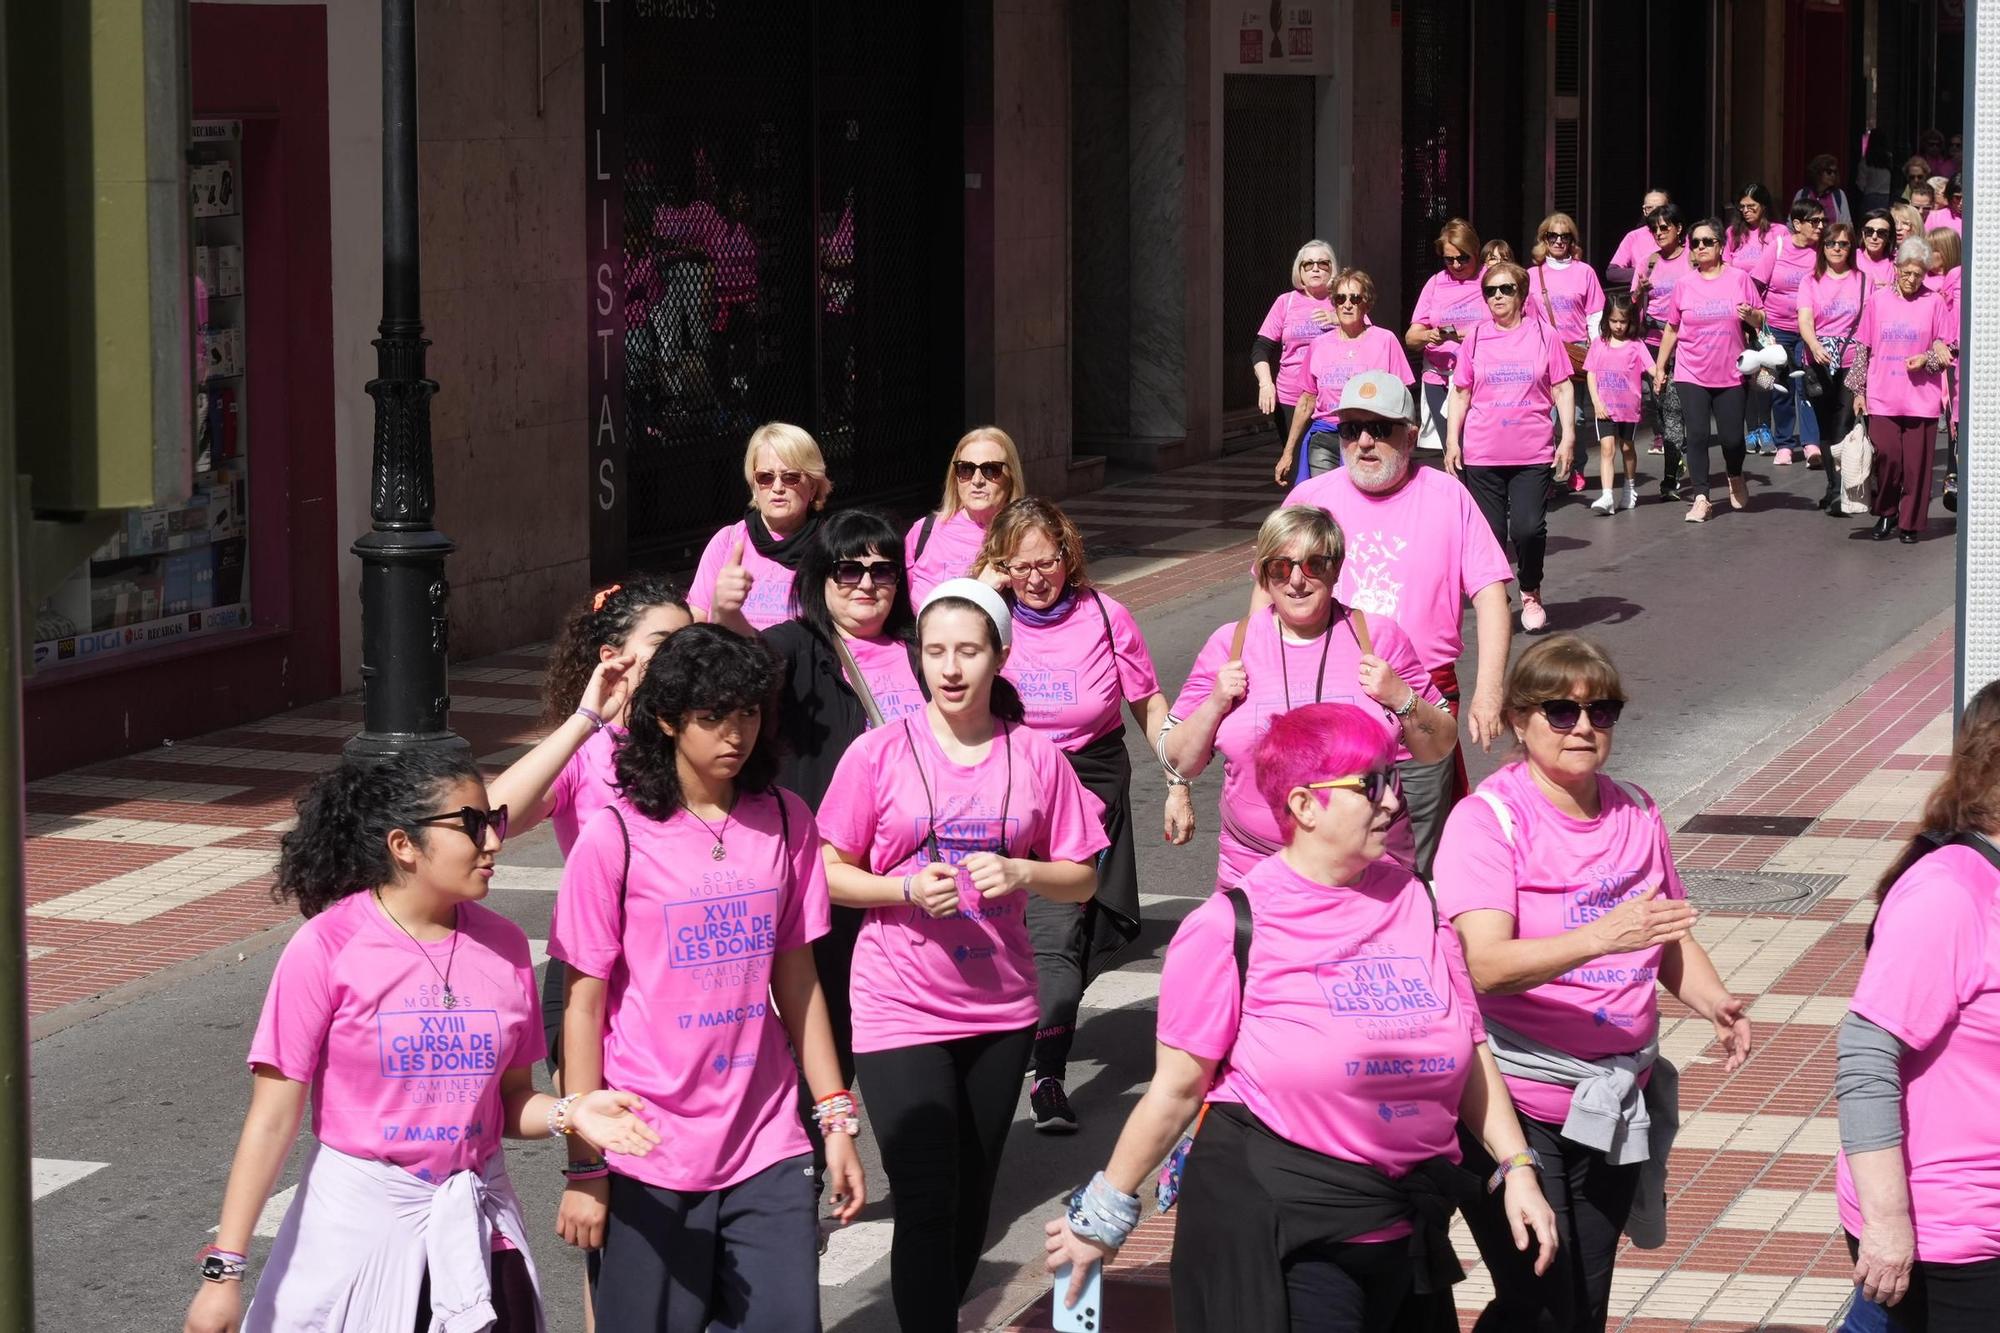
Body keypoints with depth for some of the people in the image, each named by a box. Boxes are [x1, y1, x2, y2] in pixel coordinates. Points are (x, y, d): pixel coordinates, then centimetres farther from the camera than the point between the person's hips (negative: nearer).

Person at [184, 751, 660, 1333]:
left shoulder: (502, 945, 1)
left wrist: (569, 1114, -13)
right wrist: (224, 1268, -14)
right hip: (360, 1219, -4)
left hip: (477, 1225, 4)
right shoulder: (327, 948, -12)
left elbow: (511, 1101, 9)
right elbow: (273, 1118, -11)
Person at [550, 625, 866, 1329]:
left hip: (766, 1147, 3)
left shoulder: (785, 821, 3)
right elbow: (584, 1009, -5)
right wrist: (585, 1167, -6)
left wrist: (836, 1117, 7)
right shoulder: (615, 837, -8)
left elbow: (796, 978, 10)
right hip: (648, 1156, -3)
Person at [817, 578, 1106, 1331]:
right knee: (927, 1202, -9)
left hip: (1001, 1009, 3)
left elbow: (1082, 878, 4)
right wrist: (907, 887, -20)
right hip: (901, 1009, -3)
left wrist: (1021, 874, -16)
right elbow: (831, 873, -3)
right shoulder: (879, 754, -7)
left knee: (972, 1200, 14)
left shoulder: (1035, 757, -1)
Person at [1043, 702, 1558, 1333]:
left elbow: (1469, 1049, 11)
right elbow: (1177, 1088, -6)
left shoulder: (1412, 901, 6)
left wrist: (1516, 1168, 6)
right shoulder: (1230, 929, -11)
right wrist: (1104, 1215, -3)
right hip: (1277, 1232, -5)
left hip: (1407, 1230, 6)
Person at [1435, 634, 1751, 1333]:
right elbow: (1485, 964, -24)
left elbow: (1671, 941, 20)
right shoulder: (1489, 819, -12)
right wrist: (1604, 937, -38)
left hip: (1614, 1105, 6)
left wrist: (1714, 1002, -2)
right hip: (1515, 1100, -6)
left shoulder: (1636, 814, 8)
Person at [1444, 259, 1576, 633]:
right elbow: (1461, 393, 12)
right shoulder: (1476, 340, 7)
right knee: (1490, 532, 2)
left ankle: (1531, 595, 13)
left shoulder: (1543, 335, 3)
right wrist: (1452, 440, 6)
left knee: (1529, 528, -11)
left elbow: (1563, 389, 5)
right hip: (1482, 455, 2)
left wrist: (1568, 437, -1)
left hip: (1532, 453, -2)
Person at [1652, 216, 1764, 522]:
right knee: (1697, 435, -7)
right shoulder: (1685, 285, 3)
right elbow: (1671, 328, 11)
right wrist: (1659, 367, 12)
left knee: (1732, 437, 1)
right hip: (1691, 374, 1)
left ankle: (1735, 478, 33)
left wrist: (1751, 315, -18)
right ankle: (1701, 498, -1)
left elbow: (1761, 321, 5)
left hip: (1730, 374, -1)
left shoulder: (1739, 279, 0)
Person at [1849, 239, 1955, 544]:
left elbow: (1947, 352, 6)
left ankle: (1911, 523, 13)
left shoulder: (1934, 303, 1)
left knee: (1916, 461, 0)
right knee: (1886, 455, -8)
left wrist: (1926, 359, -13)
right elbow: (1862, 349, 10)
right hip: (1882, 399, 1)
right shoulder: (1878, 301, 5)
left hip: (1921, 399, -1)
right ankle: (1886, 513, 14)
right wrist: (1858, 391, 8)